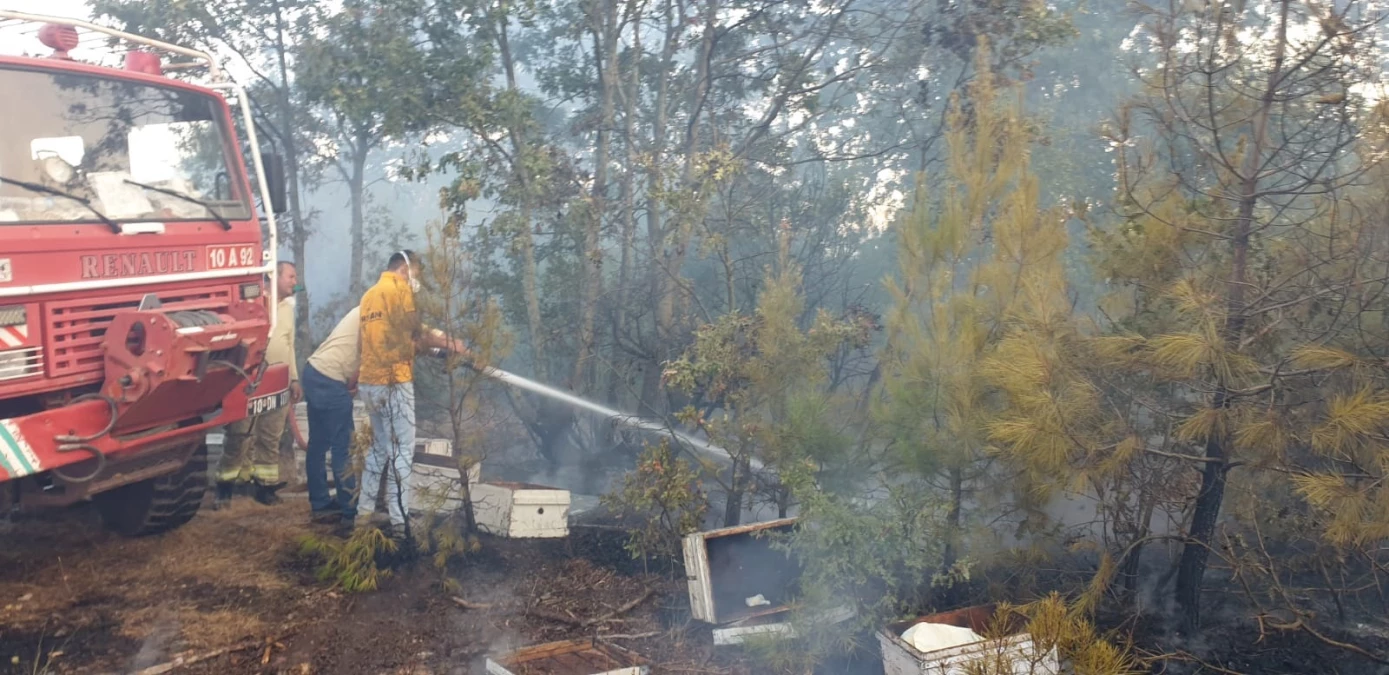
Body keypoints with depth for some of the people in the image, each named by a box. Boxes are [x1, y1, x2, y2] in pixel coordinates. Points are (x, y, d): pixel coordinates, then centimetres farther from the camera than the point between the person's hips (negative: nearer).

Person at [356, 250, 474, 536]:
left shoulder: (370, 294, 17)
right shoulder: (399, 289, -8)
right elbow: (418, 333, -11)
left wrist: (437, 341, 10)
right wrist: (454, 345, -2)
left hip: (370, 382, 9)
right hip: (393, 382, -9)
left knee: (379, 449, 19)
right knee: (401, 452, -6)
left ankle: (365, 512, 23)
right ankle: (399, 522, -8)